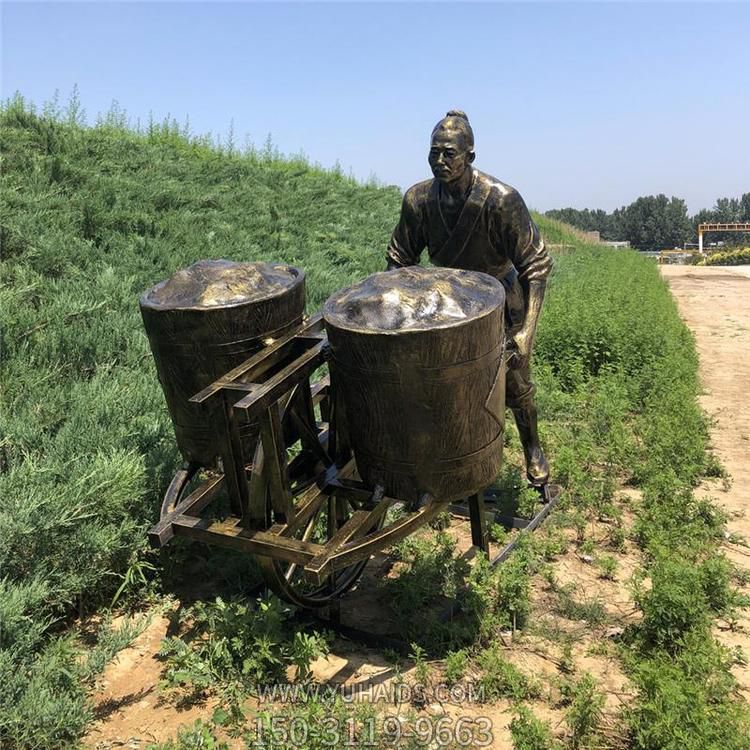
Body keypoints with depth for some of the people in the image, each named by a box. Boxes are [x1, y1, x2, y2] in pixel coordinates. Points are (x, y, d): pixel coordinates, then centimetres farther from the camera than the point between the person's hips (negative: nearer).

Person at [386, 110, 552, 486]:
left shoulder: (501, 200, -29)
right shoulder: (417, 199, -18)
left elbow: (536, 266, -24)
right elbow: (399, 260, -3)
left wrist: (526, 330, -31)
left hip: (500, 302, -3)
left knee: (516, 387, 8)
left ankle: (533, 451, 34)